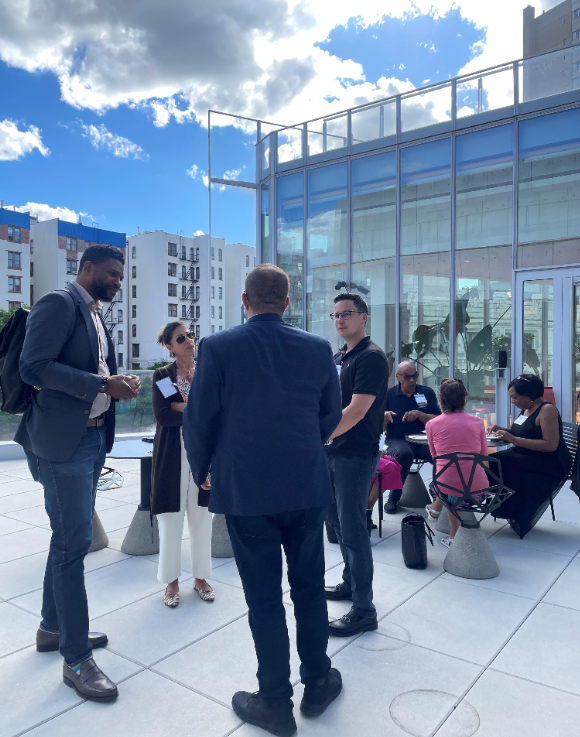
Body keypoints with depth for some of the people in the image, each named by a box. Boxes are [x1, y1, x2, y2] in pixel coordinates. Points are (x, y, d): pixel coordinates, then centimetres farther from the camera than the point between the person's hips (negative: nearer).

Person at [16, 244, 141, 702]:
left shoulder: (95, 315, 18)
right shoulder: (59, 305, -11)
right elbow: (34, 367, -21)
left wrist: (119, 383, 3)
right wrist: (102, 384, -23)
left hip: (93, 438, 10)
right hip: (63, 441, -10)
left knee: (69, 538, 19)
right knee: (73, 542, -3)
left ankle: (53, 628, 36)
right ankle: (77, 659, 10)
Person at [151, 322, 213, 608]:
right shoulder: (162, 375, 2)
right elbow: (162, 415, -11)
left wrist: (182, 406, -12)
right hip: (172, 456, -1)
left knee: (201, 518, 9)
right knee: (171, 519, 4)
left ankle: (200, 577, 26)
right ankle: (172, 581, 21)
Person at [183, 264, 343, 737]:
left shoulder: (217, 348, -11)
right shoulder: (318, 348, -2)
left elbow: (199, 422, -7)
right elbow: (330, 417, 7)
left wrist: (203, 472, 10)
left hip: (245, 491, -2)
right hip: (307, 488, 3)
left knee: (264, 597, 10)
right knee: (309, 587, 18)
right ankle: (317, 683, 35)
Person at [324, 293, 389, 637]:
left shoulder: (371, 357, -14)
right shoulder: (338, 357, 14)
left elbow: (357, 410, -22)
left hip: (356, 454, -9)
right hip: (334, 452, 9)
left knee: (352, 529, -4)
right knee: (338, 520, 19)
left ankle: (364, 611, 8)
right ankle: (350, 583, 38)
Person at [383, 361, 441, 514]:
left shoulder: (427, 392, 8)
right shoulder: (389, 395, 4)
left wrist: (419, 414, -15)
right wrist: (385, 417, -18)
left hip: (424, 439, 2)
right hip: (397, 439, -2)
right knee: (404, 454, -37)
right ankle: (393, 498, -16)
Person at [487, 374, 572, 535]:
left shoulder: (547, 410, -15)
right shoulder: (526, 409, 10)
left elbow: (550, 445, -23)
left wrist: (513, 439, -26)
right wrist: (502, 430, 4)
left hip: (551, 464, -8)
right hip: (526, 458, 8)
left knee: (502, 464, -25)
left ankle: (521, 519, -5)